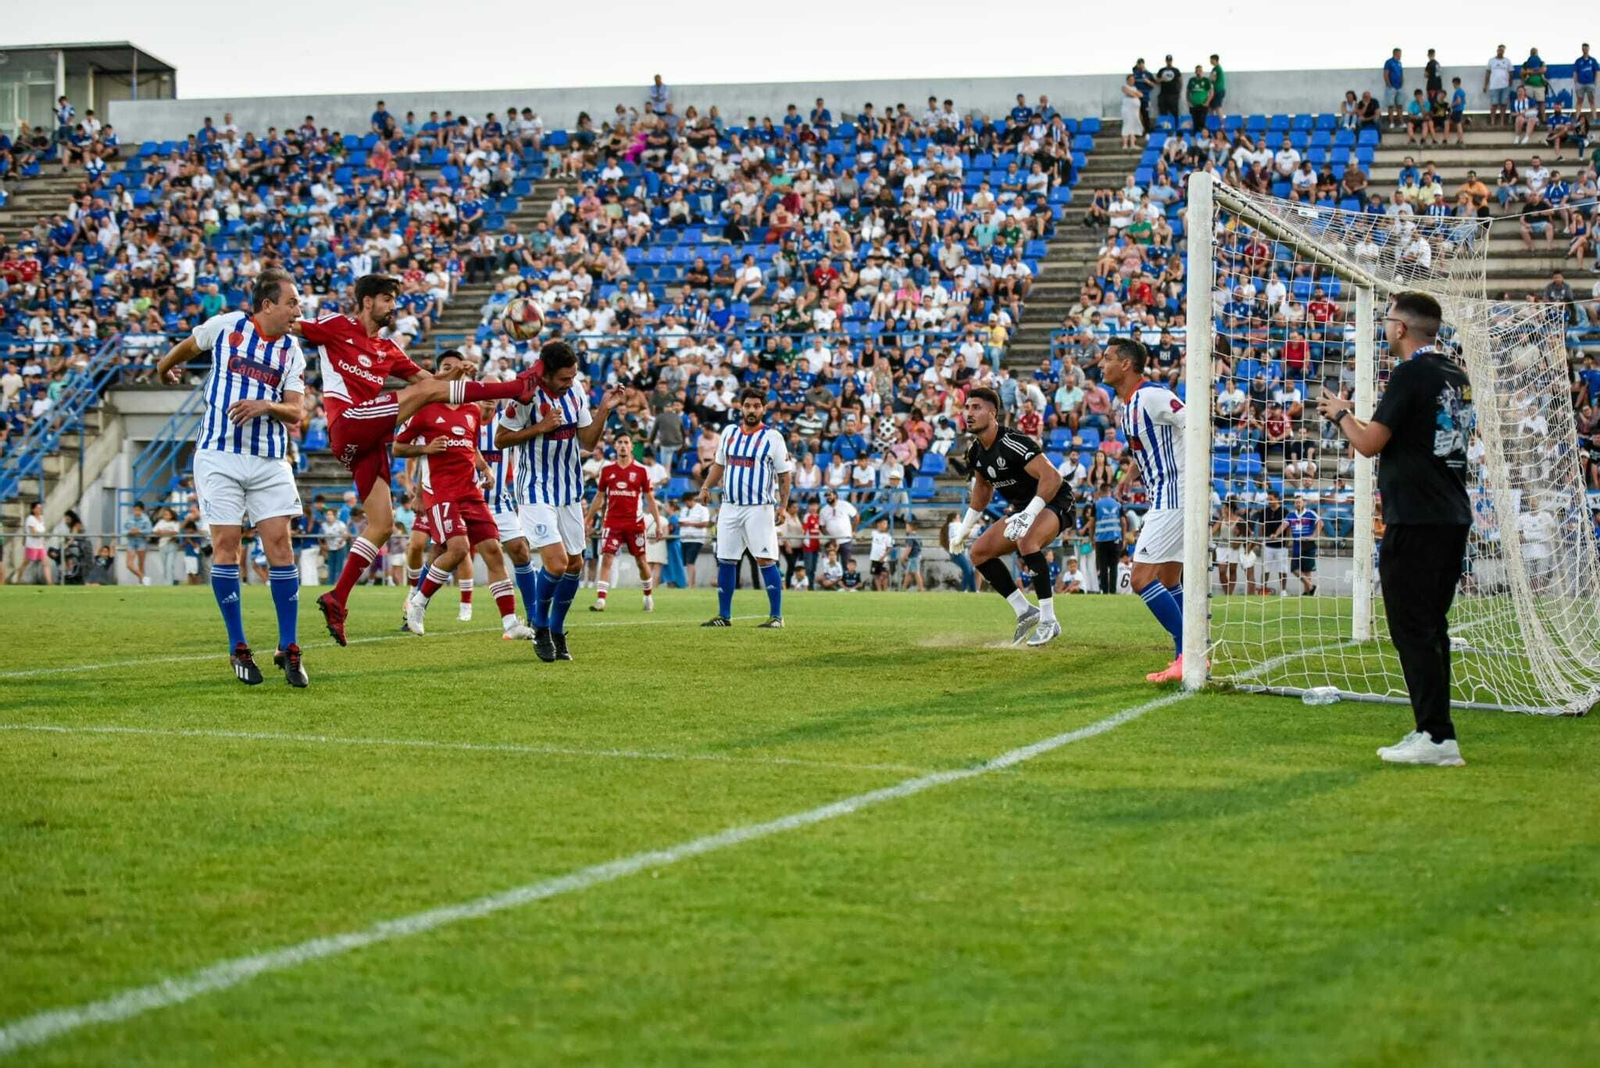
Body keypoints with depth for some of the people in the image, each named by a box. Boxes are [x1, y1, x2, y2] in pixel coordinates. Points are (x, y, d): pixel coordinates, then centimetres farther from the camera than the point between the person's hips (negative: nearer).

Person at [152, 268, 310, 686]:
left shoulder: (292, 351, 7)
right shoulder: (224, 326, 1)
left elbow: (297, 412, 4)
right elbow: (187, 346, 22)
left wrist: (267, 406, -16)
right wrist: (164, 369, 39)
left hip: (270, 462, 2)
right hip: (220, 454, -2)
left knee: (280, 545, -6)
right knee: (226, 545, -4)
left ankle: (289, 649, -1)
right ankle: (238, 649, 4)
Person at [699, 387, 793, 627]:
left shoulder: (772, 437, -4)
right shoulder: (729, 431, 10)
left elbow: (784, 475, -2)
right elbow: (719, 464, 20)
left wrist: (783, 505, -11)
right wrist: (706, 487, 7)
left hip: (759, 509, -5)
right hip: (729, 507, 5)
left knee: (766, 561, -9)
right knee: (725, 561, 6)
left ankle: (776, 616, -5)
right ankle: (724, 615, 14)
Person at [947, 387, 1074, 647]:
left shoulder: (1014, 444, -26)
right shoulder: (975, 452, 1)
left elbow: (1052, 478, -33)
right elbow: (982, 489, 21)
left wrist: (1029, 515, -39)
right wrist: (964, 529, 21)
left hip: (1054, 502, -9)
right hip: (1023, 509, 9)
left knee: (1026, 541, -37)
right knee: (980, 553, 2)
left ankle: (1048, 621, -28)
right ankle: (1025, 612, 5)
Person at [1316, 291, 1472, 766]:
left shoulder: (1411, 374, -13)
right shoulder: (1456, 376, 14)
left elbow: (1370, 443, -13)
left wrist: (1341, 413, 5)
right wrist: (1350, 417, 29)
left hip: (1415, 521, -9)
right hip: (1454, 516, 9)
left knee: (1412, 628, -7)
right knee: (1431, 626, 15)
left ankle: (1437, 737, -11)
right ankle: (1432, 731, 18)